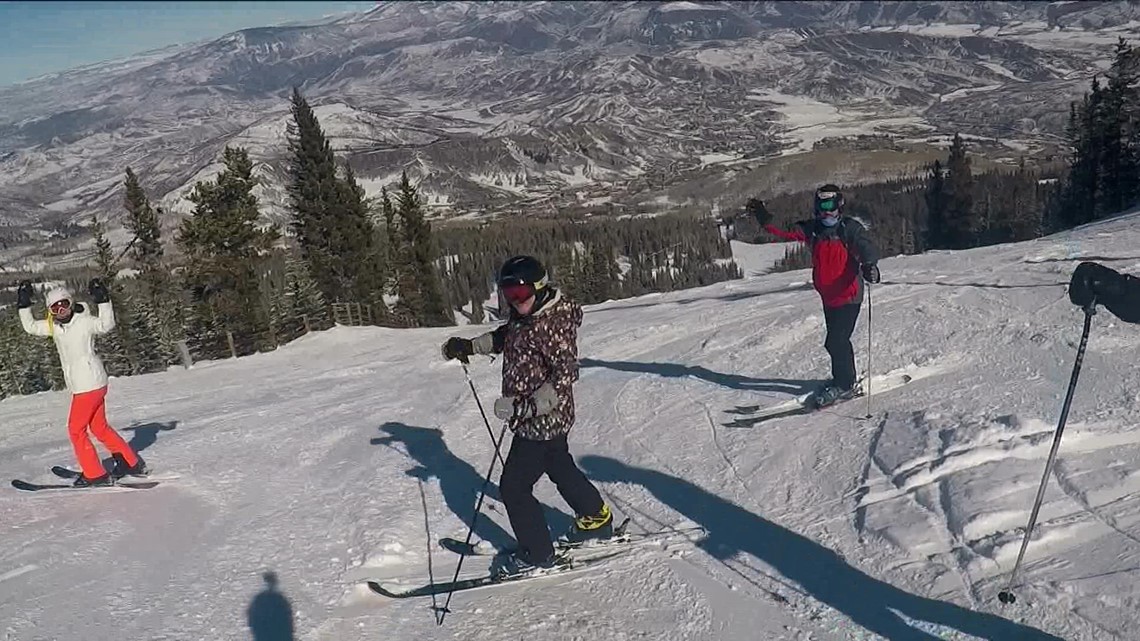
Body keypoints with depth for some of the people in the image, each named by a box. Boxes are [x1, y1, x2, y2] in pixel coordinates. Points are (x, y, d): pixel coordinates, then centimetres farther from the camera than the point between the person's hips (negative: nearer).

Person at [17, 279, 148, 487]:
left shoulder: (84, 321, -13)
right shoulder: (54, 326, 10)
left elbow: (106, 324, -30)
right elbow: (30, 327, 21)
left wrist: (102, 300, -40)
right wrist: (24, 304, 13)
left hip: (90, 384, -9)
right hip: (80, 385, 9)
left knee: (76, 429, -1)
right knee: (99, 428, 16)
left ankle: (94, 475, 7)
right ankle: (132, 463, 23)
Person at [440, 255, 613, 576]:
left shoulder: (553, 324, -25)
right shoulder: (523, 316, 3)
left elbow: (566, 374, -29)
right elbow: (503, 336, 24)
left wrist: (527, 406, -34)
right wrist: (468, 346, 14)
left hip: (541, 421, -10)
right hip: (549, 421, 10)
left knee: (513, 486, 0)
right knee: (561, 469, 26)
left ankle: (538, 553, 15)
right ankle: (597, 521, 46)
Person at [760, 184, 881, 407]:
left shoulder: (850, 228, -9)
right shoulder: (813, 230, 6)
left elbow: (867, 248, -21)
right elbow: (786, 231, 1)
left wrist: (869, 265, -42)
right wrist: (765, 220, -15)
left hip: (848, 296, -6)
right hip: (828, 297, 6)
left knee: (835, 342, -9)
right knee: (838, 340, 19)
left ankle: (844, 385, 7)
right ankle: (845, 379, 35)